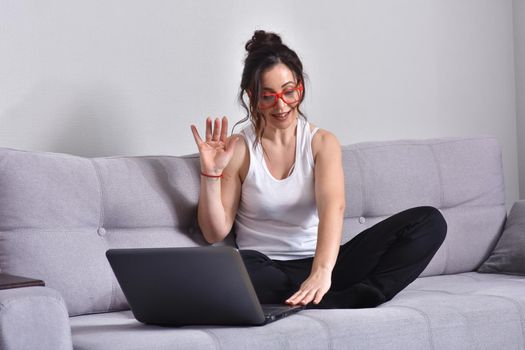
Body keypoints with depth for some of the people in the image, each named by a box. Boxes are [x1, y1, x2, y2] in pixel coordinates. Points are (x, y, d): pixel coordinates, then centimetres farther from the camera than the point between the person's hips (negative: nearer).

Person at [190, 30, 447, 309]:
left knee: (430, 222, -15)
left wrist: (322, 270, -33)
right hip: (266, 272, -2)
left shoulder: (322, 143, 6)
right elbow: (215, 233, 1)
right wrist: (212, 172, -13)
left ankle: (330, 303, -31)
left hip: (321, 266, 2)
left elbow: (333, 206, -14)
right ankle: (350, 300, -31)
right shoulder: (239, 149, 3)